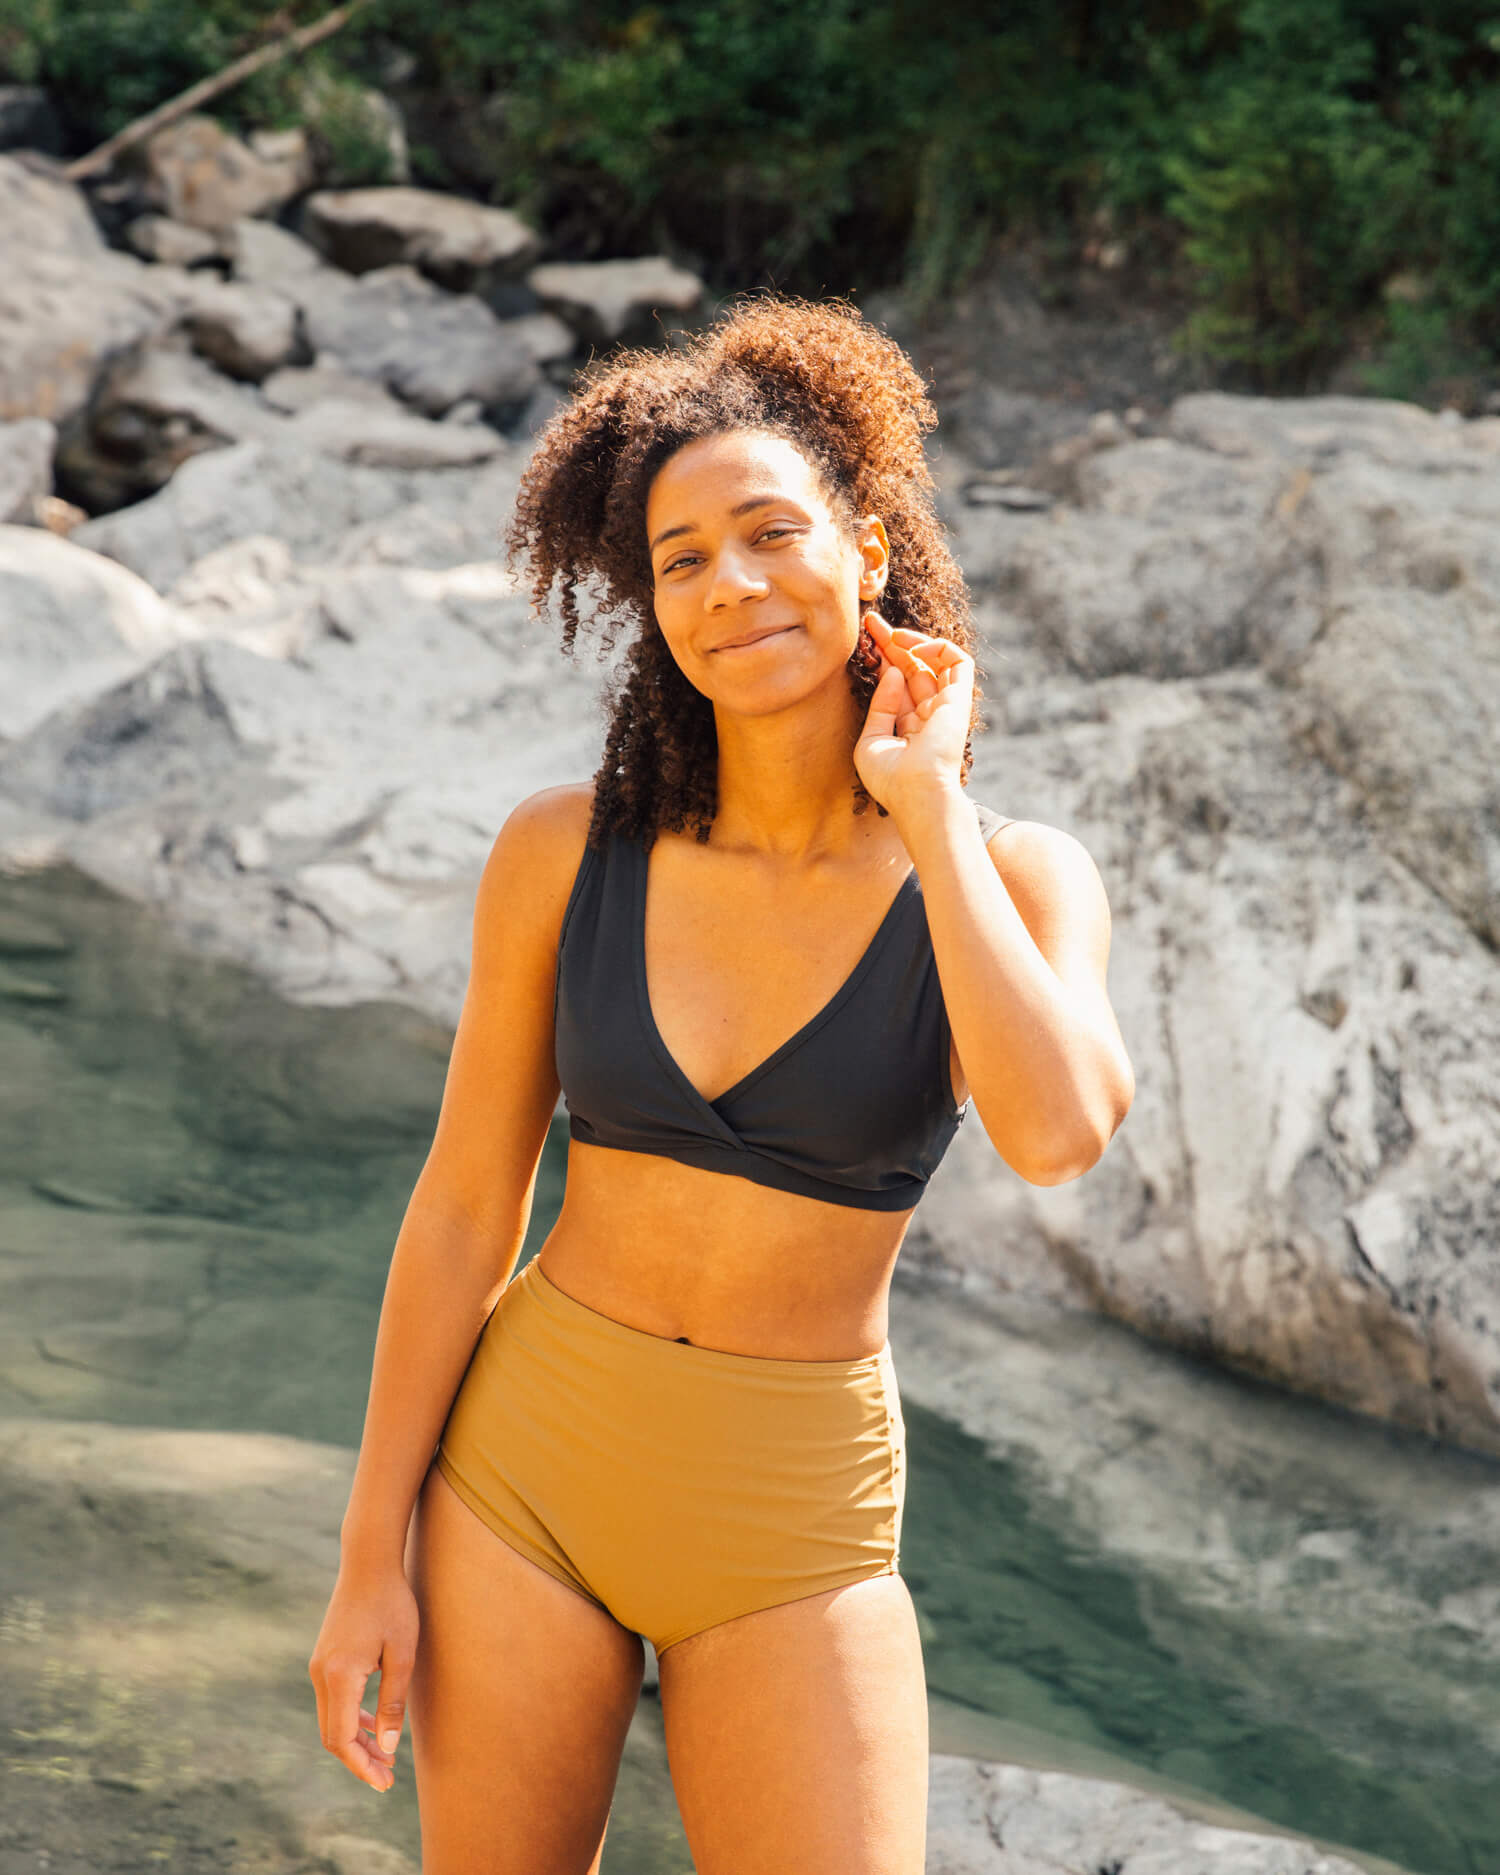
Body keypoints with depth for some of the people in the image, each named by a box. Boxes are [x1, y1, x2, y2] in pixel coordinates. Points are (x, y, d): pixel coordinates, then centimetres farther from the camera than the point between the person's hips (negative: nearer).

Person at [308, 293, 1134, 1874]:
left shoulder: (1012, 881, -7)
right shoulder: (566, 852, -5)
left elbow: (1053, 1134, -27)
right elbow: (464, 1209, 0)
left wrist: (928, 808, -18)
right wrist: (372, 1553, 0)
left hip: (791, 1529, -1)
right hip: (530, 1460, 1)